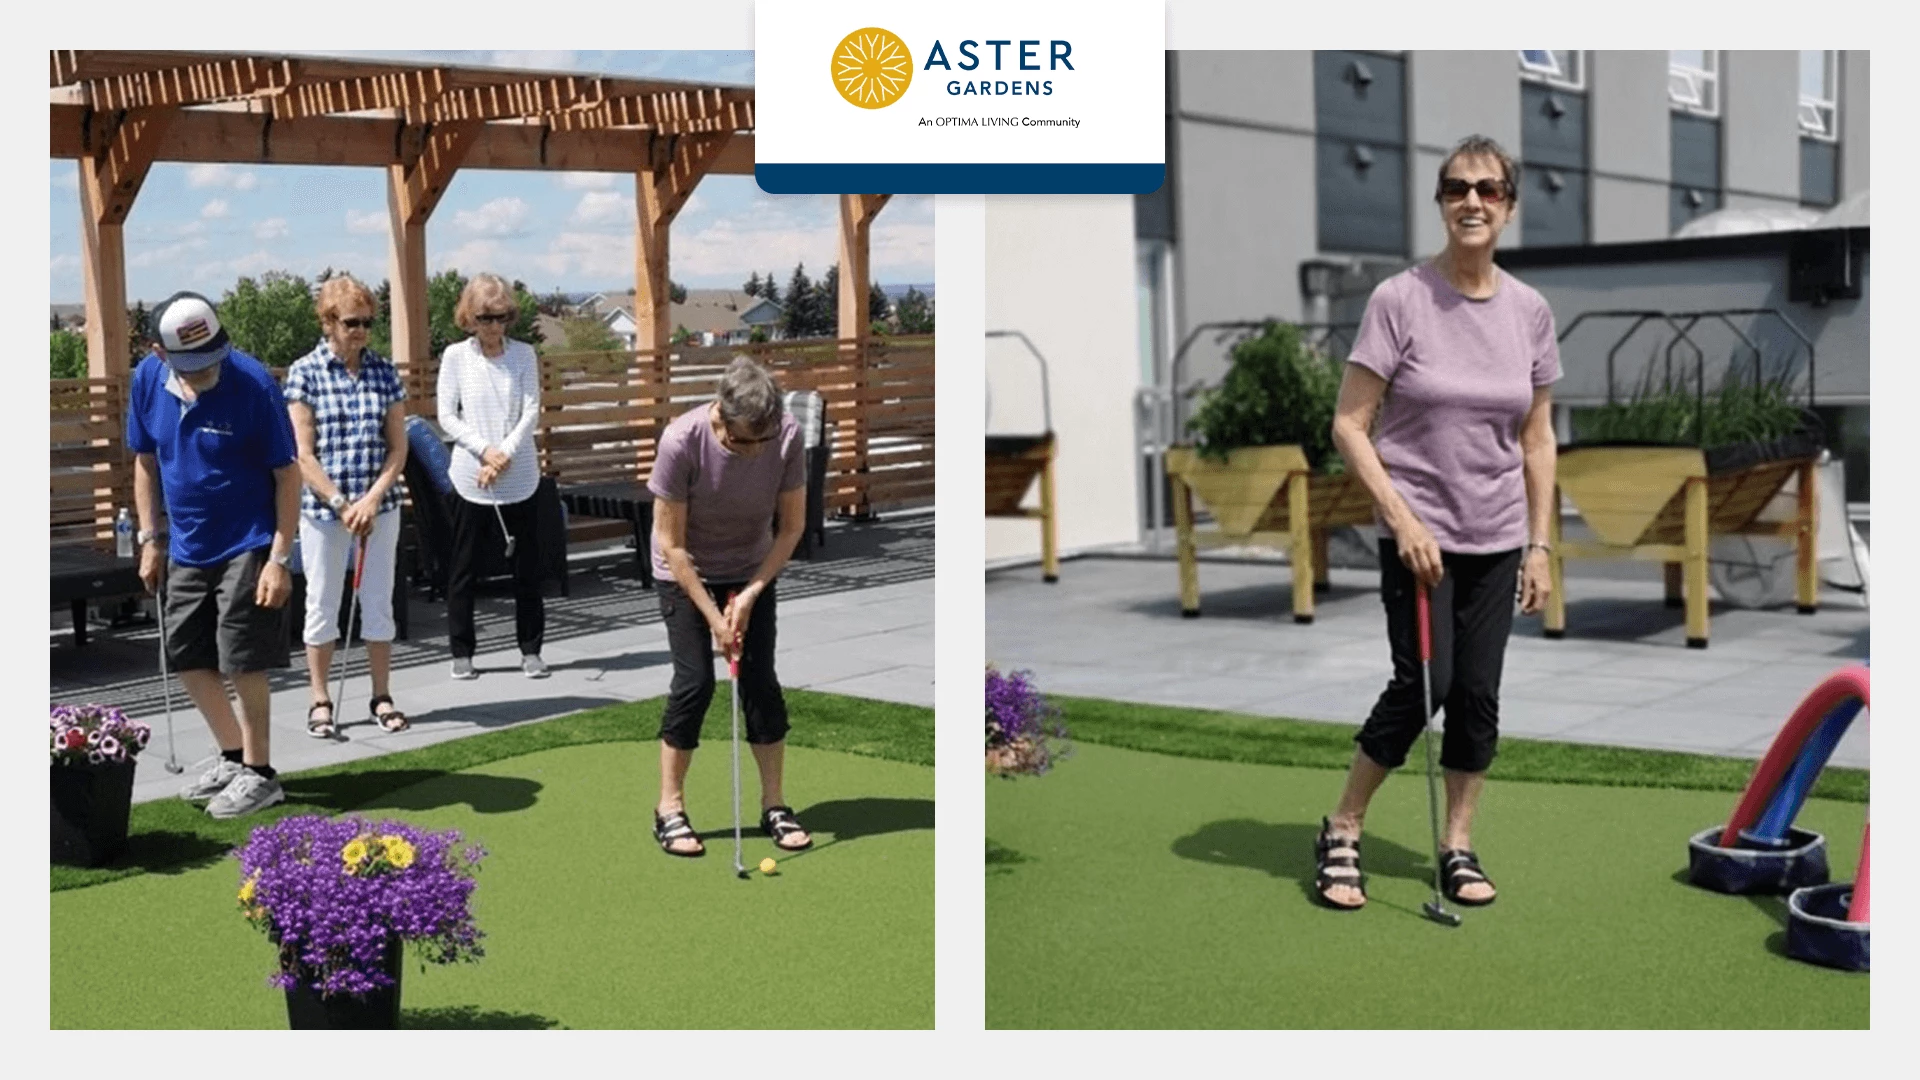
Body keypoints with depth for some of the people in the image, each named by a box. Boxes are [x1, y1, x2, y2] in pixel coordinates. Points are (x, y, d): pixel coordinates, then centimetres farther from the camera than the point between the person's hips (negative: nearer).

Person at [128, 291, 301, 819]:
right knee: (188, 658, 12)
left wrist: (280, 559, -18)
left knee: (242, 662, -3)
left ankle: (259, 773, 12)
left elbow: (287, 474, -15)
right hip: (185, 548, 6)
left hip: (246, 547, -6)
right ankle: (233, 756, 29)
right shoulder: (147, 379, -5)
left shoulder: (253, 383, -21)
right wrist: (149, 538, 6)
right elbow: (146, 461, 9)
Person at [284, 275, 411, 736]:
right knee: (322, 603, 6)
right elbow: (303, 454, -7)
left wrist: (372, 499, -10)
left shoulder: (385, 372, 4)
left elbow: (398, 447, 3)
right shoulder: (305, 373, -4)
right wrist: (341, 504, -14)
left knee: (379, 602, 8)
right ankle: (320, 702, 16)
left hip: (379, 506, 3)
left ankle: (382, 697, 19)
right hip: (322, 508, -2)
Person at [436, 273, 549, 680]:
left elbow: (531, 411, -2)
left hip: (520, 476, 1)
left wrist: (505, 454, -15)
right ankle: (461, 652, 15)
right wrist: (485, 450, -14)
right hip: (470, 476, -1)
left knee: (526, 566, 5)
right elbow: (446, 416, -2)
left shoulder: (524, 354, 3)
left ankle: (530, 649, 15)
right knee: (464, 568, 5)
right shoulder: (456, 356, 0)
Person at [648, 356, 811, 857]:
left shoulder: (788, 436, -24)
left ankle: (774, 805, 9)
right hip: (685, 574, -2)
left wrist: (751, 593, -17)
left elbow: (791, 526, -12)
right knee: (694, 681, -9)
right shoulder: (681, 440, -31)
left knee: (761, 680, -2)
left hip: (753, 572, 3)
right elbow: (670, 542, -22)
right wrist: (712, 614, -22)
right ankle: (669, 808, 4)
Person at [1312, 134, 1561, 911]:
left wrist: (1539, 545, 7)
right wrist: (1402, 518, -17)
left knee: (1478, 694, 5)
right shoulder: (1399, 300, -10)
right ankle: (1341, 833, 10)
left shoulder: (1530, 312, 4)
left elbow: (1537, 439, 10)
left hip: (1497, 541, 4)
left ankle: (1458, 846, 20)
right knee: (1420, 687, -8)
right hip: (1419, 535, -4)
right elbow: (1349, 424, -9)